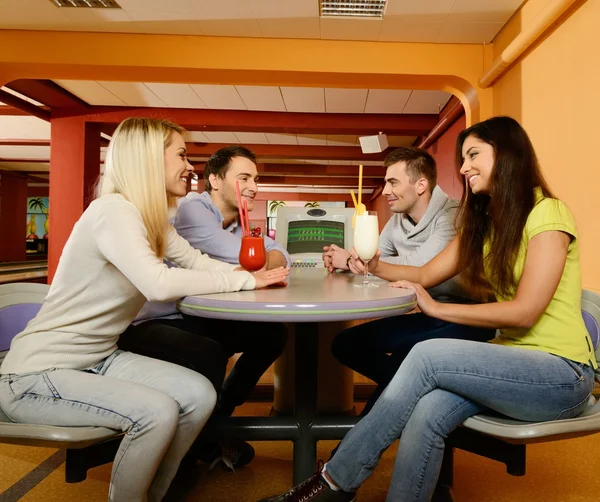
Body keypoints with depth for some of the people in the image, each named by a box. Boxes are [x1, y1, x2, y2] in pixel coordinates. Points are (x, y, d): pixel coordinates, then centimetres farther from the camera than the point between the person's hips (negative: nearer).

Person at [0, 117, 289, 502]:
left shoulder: (153, 219, 5)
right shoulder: (113, 210, -23)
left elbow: (198, 261, 3)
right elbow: (159, 285, -35)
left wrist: (253, 274, -14)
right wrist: (244, 280, -26)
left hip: (99, 359, 8)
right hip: (37, 374, -8)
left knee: (200, 395, -6)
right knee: (157, 411, -26)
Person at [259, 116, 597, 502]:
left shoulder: (545, 213, -10)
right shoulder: (482, 221, 14)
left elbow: (524, 311, -18)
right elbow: (426, 274, 9)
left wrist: (437, 308, -15)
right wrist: (376, 266, -7)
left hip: (562, 372, -5)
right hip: (510, 361, 5)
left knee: (427, 355, -28)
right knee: (427, 414, -26)